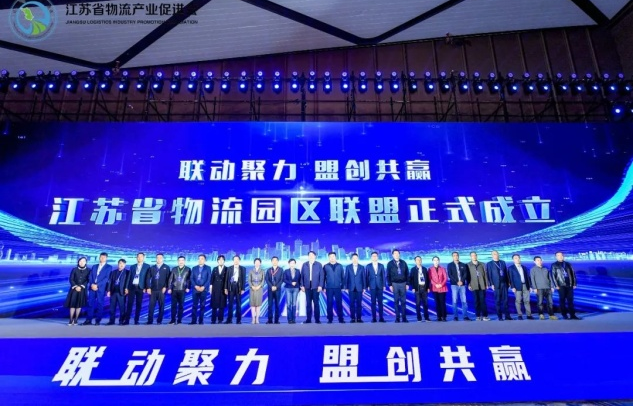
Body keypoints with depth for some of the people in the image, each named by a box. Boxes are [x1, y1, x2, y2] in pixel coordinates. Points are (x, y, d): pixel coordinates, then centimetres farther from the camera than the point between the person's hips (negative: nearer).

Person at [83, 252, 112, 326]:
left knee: (99, 304, -2)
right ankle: (88, 320, 5)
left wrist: (97, 285, -14)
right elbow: (90, 276, 10)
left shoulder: (109, 267, 5)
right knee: (90, 303, 1)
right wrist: (92, 284, -8)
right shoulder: (94, 266, 20)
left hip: (101, 288, -4)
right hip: (92, 287, 4)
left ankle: (97, 321, 1)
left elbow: (107, 278, -6)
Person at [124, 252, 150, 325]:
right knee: (129, 304, -1)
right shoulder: (132, 266, 15)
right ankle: (127, 320, 4)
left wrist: (145, 287, -10)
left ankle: (136, 320, 7)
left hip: (140, 287, -2)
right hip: (132, 287, 2)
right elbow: (129, 277, 11)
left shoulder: (147, 266, 5)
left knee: (139, 304, 1)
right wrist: (127, 287, 1)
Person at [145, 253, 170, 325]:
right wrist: (148, 288, -1)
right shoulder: (152, 268, 14)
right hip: (153, 290, 2)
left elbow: (168, 278, 0)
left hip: (161, 290, -2)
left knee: (161, 306, 1)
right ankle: (150, 321, 6)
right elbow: (148, 278, 9)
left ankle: (159, 321, 8)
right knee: (151, 306, 0)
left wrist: (165, 287, -10)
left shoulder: (166, 267, 6)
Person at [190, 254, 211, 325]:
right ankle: (193, 320, 4)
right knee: (194, 305, 0)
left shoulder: (208, 268, 6)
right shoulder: (194, 268, 13)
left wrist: (203, 287, -12)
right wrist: (196, 286, -9)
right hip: (195, 289, 2)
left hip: (204, 289, -2)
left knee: (202, 305, 1)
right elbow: (192, 279, 6)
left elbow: (209, 279, -2)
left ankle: (201, 321, 6)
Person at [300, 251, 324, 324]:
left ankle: (317, 319, 7)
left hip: (316, 286, -2)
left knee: (316, 303, 0)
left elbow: (322, 276, -1)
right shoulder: (304, 265, 7)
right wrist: (302, 285, 0)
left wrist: (320, 286, -7)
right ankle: (308, 319, 11)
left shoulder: (319, 265, 2)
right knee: (308, 303, 5)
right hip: (307, 286, 2)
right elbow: (302, 276, 6)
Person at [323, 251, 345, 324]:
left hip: (338, 288, 0)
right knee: (329, 303, 2)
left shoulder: (340, 266, 6)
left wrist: (343, 287, 2)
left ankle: (341, 318, 9)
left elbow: (343, 277, 7)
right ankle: (330, 319, 10)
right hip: (329, 288, 0)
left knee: (339, 303, 2)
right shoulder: (326, 266, 4)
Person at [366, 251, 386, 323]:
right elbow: (367, 276, 3)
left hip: (380, 286, 1)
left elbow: (383, 276, 6)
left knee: (380, 302, 2)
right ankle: (374, 318, 5)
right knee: (373, 302, 1)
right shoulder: (368, 266, 4)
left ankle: (381, 317, 7)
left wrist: (384, 285, -1)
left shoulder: (381, 266, 7)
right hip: (372, 286, -1)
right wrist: (367, 286, -3)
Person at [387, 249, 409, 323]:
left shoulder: (403, 263, 5)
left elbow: (407, 274, 7)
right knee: (396, 301, 2)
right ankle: (397, 317, 7)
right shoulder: (390, 264, 0)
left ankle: (404, 317, 9)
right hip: (395, 284, -1)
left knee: (403, 301, 3)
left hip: (403, 283, 1)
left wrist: (407, 284, 2)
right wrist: (390, 285, -6)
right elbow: (388, 275, 0)